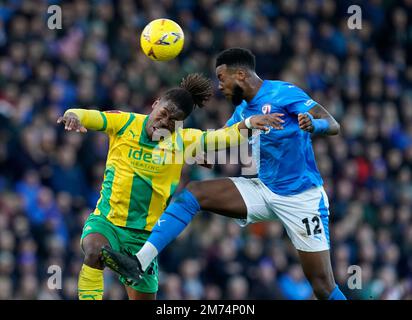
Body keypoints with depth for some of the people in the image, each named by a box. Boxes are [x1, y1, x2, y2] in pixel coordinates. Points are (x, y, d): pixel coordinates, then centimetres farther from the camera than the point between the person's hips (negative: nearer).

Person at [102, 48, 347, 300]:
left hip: (302, 198, -7)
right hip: (265, 191, 7)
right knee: (193, 192, -9)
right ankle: (140, 263, -18)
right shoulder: (243, 110, 10)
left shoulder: (283, 93, -12)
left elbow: (333, 125, -19)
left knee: (324, 287, -8)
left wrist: (312, 125, -41)